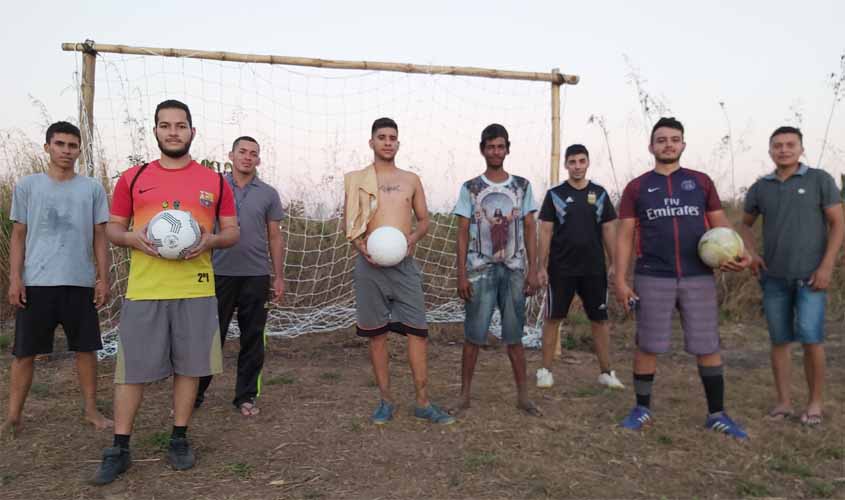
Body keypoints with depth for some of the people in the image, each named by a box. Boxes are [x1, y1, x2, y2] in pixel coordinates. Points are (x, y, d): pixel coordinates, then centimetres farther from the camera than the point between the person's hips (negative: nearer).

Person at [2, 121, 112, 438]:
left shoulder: (92, 189, 6)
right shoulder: (27, 186, 5)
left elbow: (99, 237, 7)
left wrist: (103, 278, 1)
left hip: (80, 282, 1)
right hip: (36, 282, 0)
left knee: (86, 348, 7)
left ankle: (91, 410, 20)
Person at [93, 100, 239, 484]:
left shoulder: (214, 182, 6)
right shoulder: (132, 178, 7)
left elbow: (232, 232, 9)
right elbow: (112, 229, 11)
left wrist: (210, 240, -12)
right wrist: (133, 238, -11)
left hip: (196, 289, 0)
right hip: (143, 289, 0)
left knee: (189, 366, 7)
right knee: (132, 369, 4)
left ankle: (179, 440, 23)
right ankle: (119, 449, 18)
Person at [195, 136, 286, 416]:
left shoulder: (268, 194, 7)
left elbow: (275, 237, 9)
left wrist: (279, 277, 5)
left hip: (256, 276, 1)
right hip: (219, 273, -1)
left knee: (252, 339, 6)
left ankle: (246, 396, 18)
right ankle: (195, 393, 20)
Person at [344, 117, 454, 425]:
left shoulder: (411, 180, 10)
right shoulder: (356, 180, 5)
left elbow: (424, 220, 13)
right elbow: (348, 223, 5)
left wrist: (411, 239, -8)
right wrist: (363, 247, -13)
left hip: (404, 264, 1)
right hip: (370, 265, -1)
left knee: (417, 331, -3)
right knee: (376, 334, 5)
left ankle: (423, 403, 7)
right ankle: (386, 400, 18)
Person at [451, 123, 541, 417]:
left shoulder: (522, 186, 6)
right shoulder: (470, 188, 2)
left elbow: (530, 229, 6)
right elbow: (462, 233, 1)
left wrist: (532, 269, -1)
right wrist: (461, 274, -6)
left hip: (514, 270, 1)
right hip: (480, 270, -1)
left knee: (514, 335, 8)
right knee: (474, 335, 2)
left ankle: (523, 396, 17)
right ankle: (465, 395, 14)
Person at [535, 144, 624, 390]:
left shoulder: (599, 193, 6)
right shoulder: (555, 194, 0)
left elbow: (608, 231, 8)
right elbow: (545, 232, -1)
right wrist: (541, 266, -7)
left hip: (594, 269, 2)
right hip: (561, 268, -2)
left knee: (600, 320, 7)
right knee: (553, 318, 3)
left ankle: (606, 372, 18)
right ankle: (546, 370, 13)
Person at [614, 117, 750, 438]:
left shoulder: (701, 182, 10)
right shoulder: (636, 188, 6)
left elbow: (720, 224, 10)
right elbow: (625, 235, 3)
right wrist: (620, 278, -6)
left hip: (698, 277, 2)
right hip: (652, 279, -1)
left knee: (708, 347, 5)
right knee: (647, 346, 5)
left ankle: (717, 414, 20)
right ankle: (642, 409, 20)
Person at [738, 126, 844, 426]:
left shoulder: (820, 180, 0)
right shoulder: (760, 188, 7)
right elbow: (745, 225, 21)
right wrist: (751, 253, 2)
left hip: (810, 276, -3)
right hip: (774, 277, 3)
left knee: (810, 338, -10)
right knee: (779, 340, 6)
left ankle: (816, 401, 8)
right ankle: (783, 402, 16)